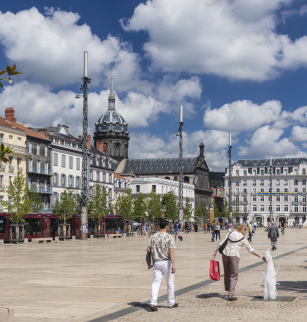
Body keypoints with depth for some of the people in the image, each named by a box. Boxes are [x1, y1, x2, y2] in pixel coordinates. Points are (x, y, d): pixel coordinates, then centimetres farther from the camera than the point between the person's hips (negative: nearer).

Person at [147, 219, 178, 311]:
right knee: (170, 283, 12)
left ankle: (153, 303, -12)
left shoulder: (153, 237, 3)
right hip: (167, 262, -3)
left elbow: (148, 250, 3)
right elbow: (171, 251, -19)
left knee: (156, 283, 2)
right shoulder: (169, 237, -10)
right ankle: (171, 303, 23)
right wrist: (173, 264, -23)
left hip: (157, 262, 3)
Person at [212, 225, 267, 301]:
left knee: (227, 273, 19)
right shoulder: (242, 238, -1)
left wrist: (216, 251, 17)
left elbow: (221, 243, 9)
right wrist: (261, 257, 6)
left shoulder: (230, 234, 10)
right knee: (234, 275, 2)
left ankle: (228, 289, 32)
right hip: (234, 256, -5)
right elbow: (251, 250, 1)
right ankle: (231, 294, -5)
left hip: (225, 254, 5)